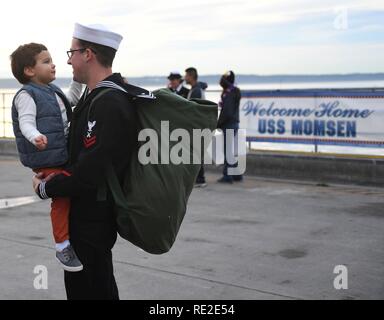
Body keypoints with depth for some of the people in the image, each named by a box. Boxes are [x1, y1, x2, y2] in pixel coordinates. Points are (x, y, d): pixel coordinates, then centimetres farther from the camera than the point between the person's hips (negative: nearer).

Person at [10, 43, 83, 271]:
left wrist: (78, 80, 25)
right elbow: (26, 123, -23)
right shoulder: (27, 95, -13)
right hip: (46, 160, -9)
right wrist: (36, 137, -44)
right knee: (62, 198, -11)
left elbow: (70, 103, 33)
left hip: (65, 156, 9)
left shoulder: (53, 91, 15)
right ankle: (63, 246, -2)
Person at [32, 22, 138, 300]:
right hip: (87, 212, 10)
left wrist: (45, 188, -13)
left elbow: (90, 173, -27)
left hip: (93, 217, -10)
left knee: (90, 289, 3)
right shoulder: (96, 94, 8)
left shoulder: (110, 104, -24)